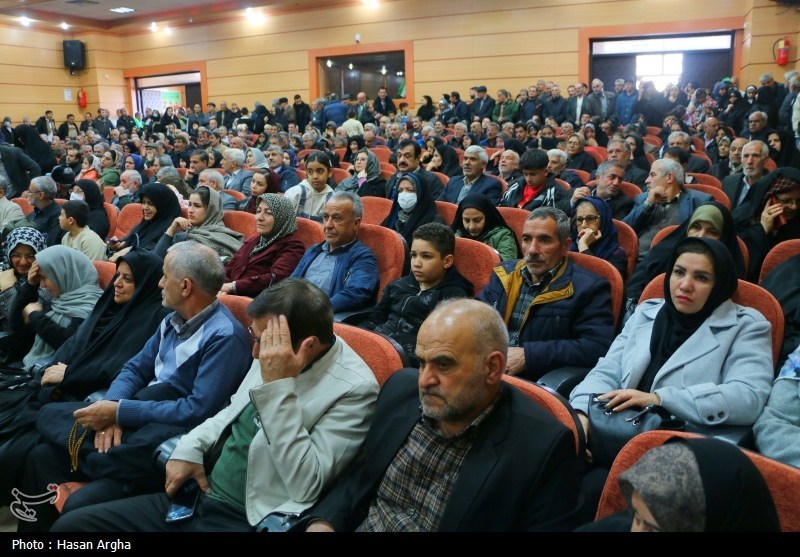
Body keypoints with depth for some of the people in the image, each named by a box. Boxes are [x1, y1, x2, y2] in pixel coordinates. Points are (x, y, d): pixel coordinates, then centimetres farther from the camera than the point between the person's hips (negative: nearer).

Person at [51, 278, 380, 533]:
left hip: (248, 519, -7)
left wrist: (278, 386, -27)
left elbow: (305, 487, -25)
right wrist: (190, 447, 4)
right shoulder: (274, 358, 3)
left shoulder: (354, 388, -18)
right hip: (199, 496, 8)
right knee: (69, 524, 2)